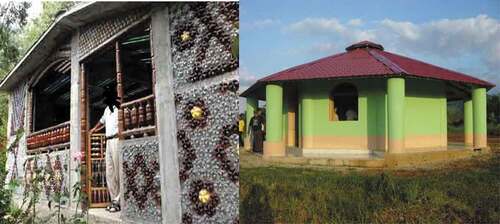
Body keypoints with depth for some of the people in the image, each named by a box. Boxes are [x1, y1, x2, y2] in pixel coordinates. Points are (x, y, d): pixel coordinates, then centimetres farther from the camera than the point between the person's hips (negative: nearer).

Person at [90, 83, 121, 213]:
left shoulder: (120, 106, -2)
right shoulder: (107, 108, 23)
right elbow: (103, 121, 42)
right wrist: (94, 129, 52)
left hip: (116, 140, -9)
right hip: (108, 141, 9)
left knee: (118, 172, -9)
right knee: (109, 173, 6)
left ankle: (119, 201, -7)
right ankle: (114, 200, 10)